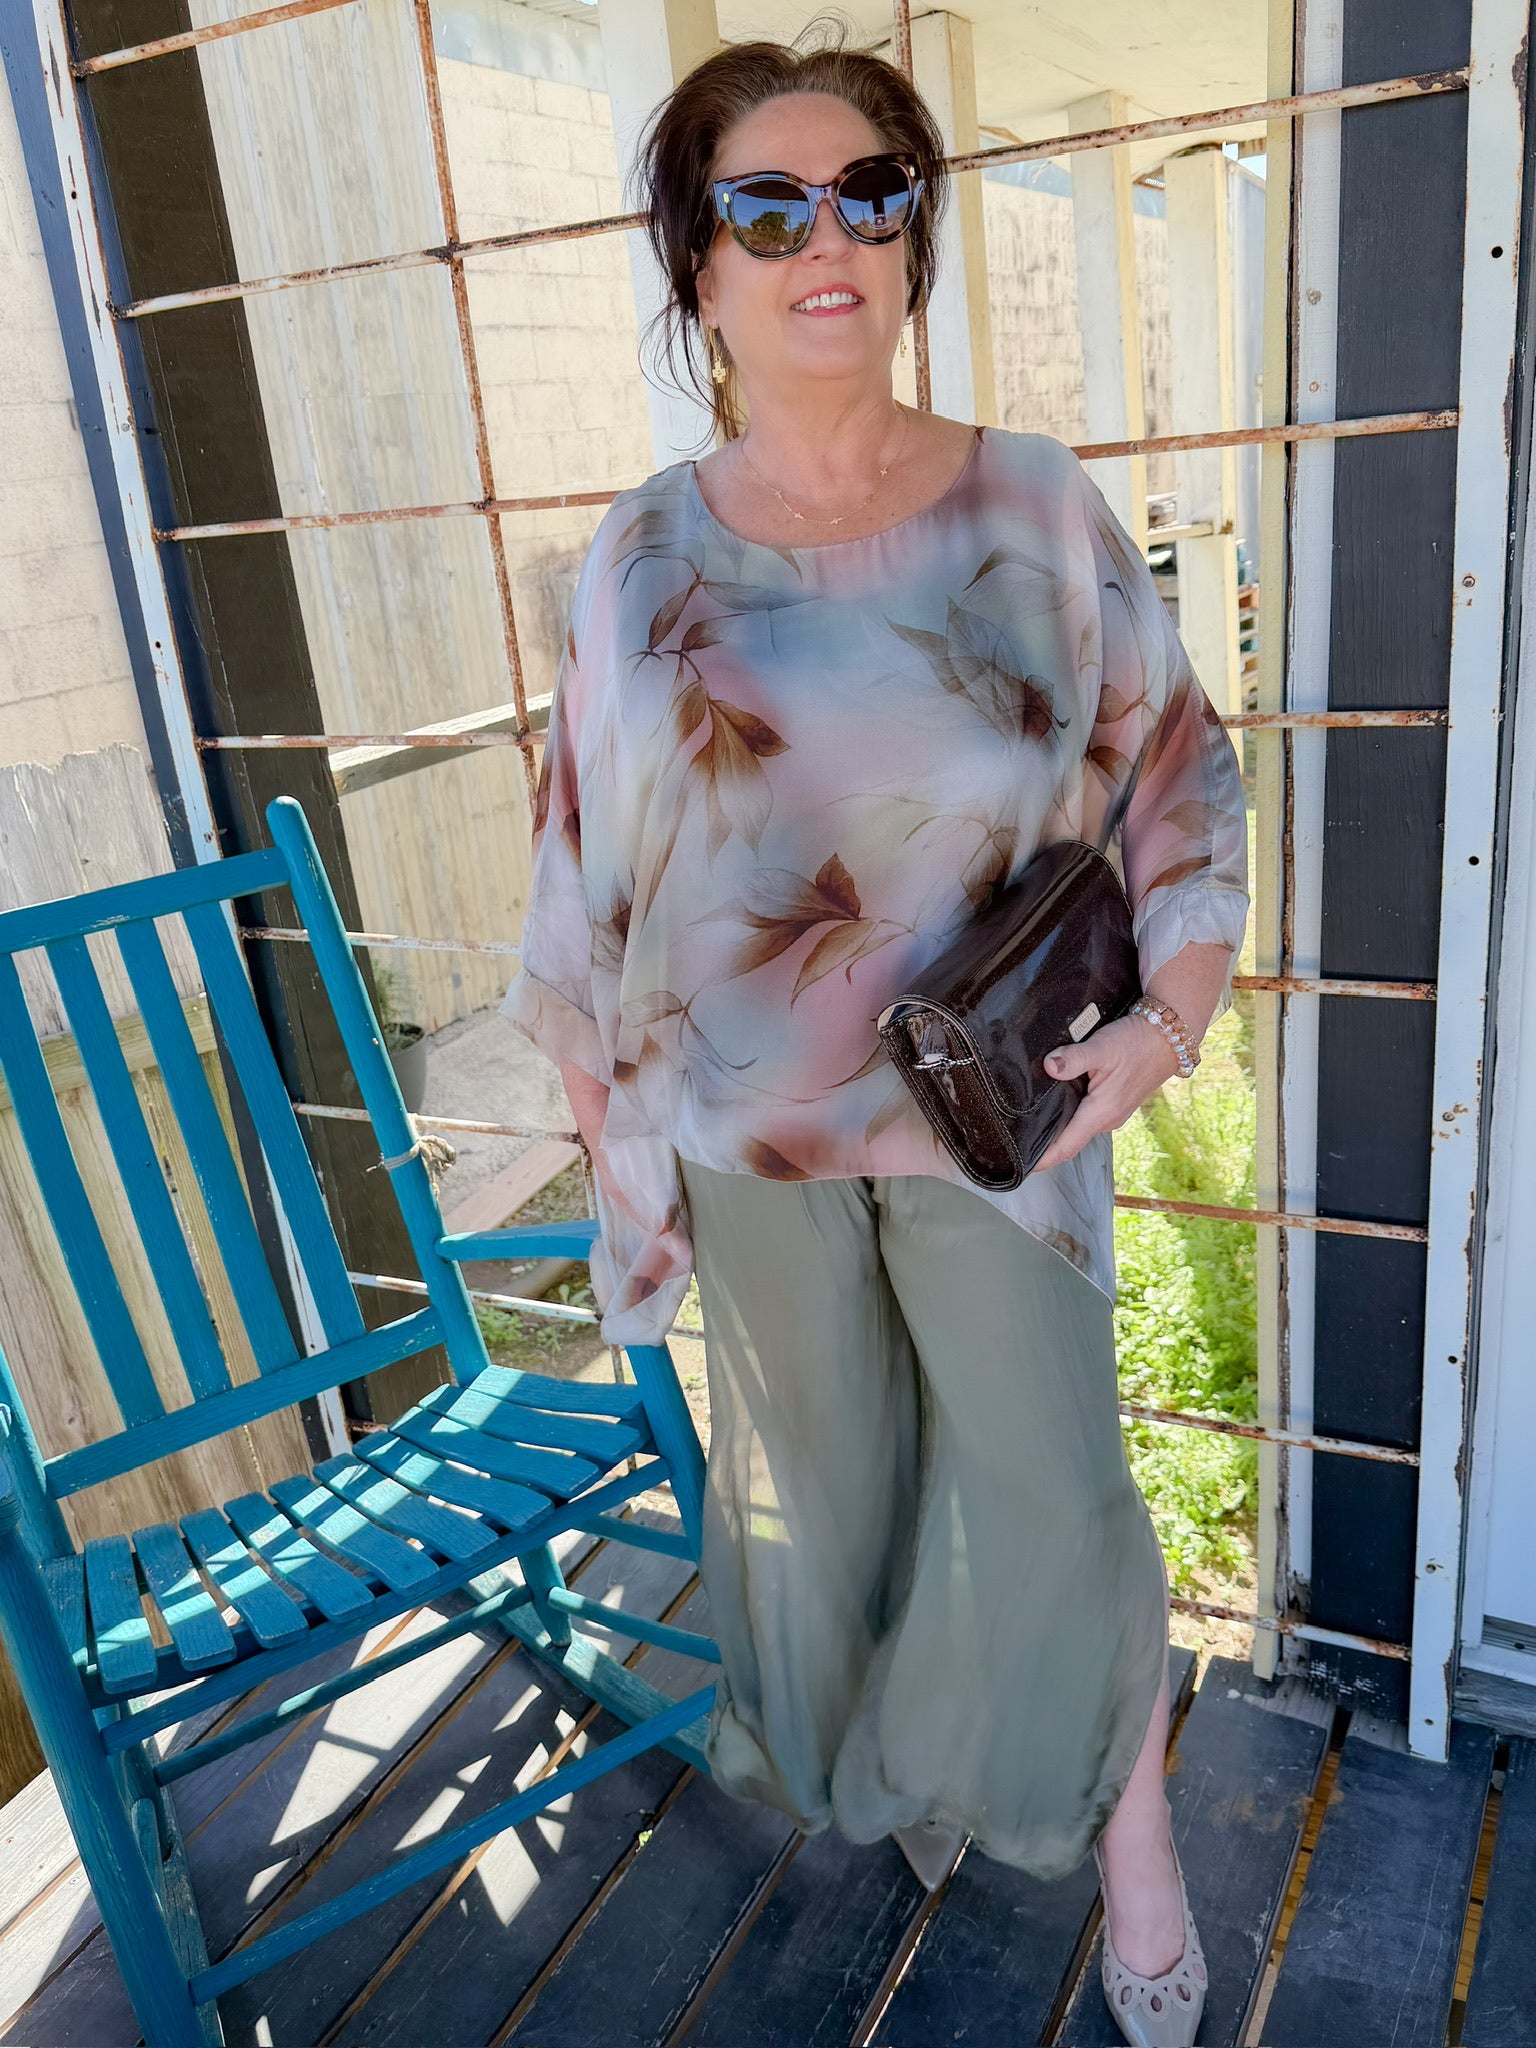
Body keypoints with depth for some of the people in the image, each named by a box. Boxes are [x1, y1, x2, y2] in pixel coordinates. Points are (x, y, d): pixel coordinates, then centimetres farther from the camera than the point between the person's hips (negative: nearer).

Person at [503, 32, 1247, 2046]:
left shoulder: (1037, 508, -7)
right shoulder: (644, 556, -5)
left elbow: (1181, 779, 0)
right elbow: (588, 870, 2)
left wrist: (1171, 1010, -14)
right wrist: (618, 1115, 5)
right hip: (755, 1126, 2)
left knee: (1056, 1485, 8)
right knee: (827, 1476, 20)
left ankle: (1130, 1831, 37)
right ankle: (875, 1777, 50)